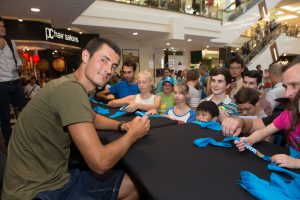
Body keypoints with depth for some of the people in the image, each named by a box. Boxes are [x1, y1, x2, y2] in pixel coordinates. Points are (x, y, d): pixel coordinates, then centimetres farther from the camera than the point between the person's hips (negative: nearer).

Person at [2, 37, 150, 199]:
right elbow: (100, 162, -30)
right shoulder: (71, 89, -28)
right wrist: (133, 133, -12)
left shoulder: (75, 85, 4)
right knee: (134, 186, -13)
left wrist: (122, 125, 3)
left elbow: (93, 118, 21)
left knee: (133, 184, 10)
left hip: (58, 178, 9)